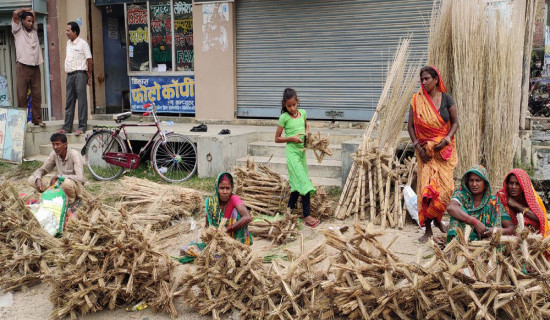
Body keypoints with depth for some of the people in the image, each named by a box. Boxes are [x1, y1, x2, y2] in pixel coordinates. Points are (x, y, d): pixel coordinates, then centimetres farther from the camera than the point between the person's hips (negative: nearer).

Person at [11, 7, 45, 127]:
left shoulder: (34, 30, 18)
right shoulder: (18, 30, 7)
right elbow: (15, 14, -3)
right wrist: (24, 9, 12)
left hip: (35, 67, 4)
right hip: (23, 67, -4)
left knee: (37, 95, 2)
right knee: (22, 95, -5)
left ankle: (37, 119, 6)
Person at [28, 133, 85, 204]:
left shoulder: (74, 154, -22)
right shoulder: (54, 154, -4)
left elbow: (80, 178, -32)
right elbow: (42, 169, 4)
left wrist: (58, 176, -30)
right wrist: (38, 179, -18)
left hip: (76, 187, -6)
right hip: (61, 186, 6)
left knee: (67, 182, -42)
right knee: (31, 179, -5)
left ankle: (71, 201, -8)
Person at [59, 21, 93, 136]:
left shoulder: (82, 43, -6)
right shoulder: (68, 43, 17)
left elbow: (89, 60, -7)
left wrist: (89, 76, -6)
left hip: (80, 74, -8)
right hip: (70, 75, 8)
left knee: (81, 100, -6)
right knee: (69, 101, 9)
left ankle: (82, 127, -3)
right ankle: (67, 127, 14)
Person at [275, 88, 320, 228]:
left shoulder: (302, 113, 8)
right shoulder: (284, 117, -7)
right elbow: (277, 139, -3)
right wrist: (291, 138, -15)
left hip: (302, 151, 6)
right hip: (292, 152, -6)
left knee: (297, 182, 12)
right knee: (304, 182, -13)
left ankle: (290, 208, 28)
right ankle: (307, 216, -12)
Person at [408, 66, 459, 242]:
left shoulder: (446, 98, 2)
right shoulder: (416, 100, 2)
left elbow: (455, 122, 5)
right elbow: (410, 126, 3)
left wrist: (447, 139, -11)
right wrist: (417, 146, -8)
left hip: (445, 148, 0)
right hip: (426, 150, 0)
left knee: (445, 185, -7)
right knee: (427, 186, -6)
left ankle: (436, 218, 20)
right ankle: (428, 229, 2)